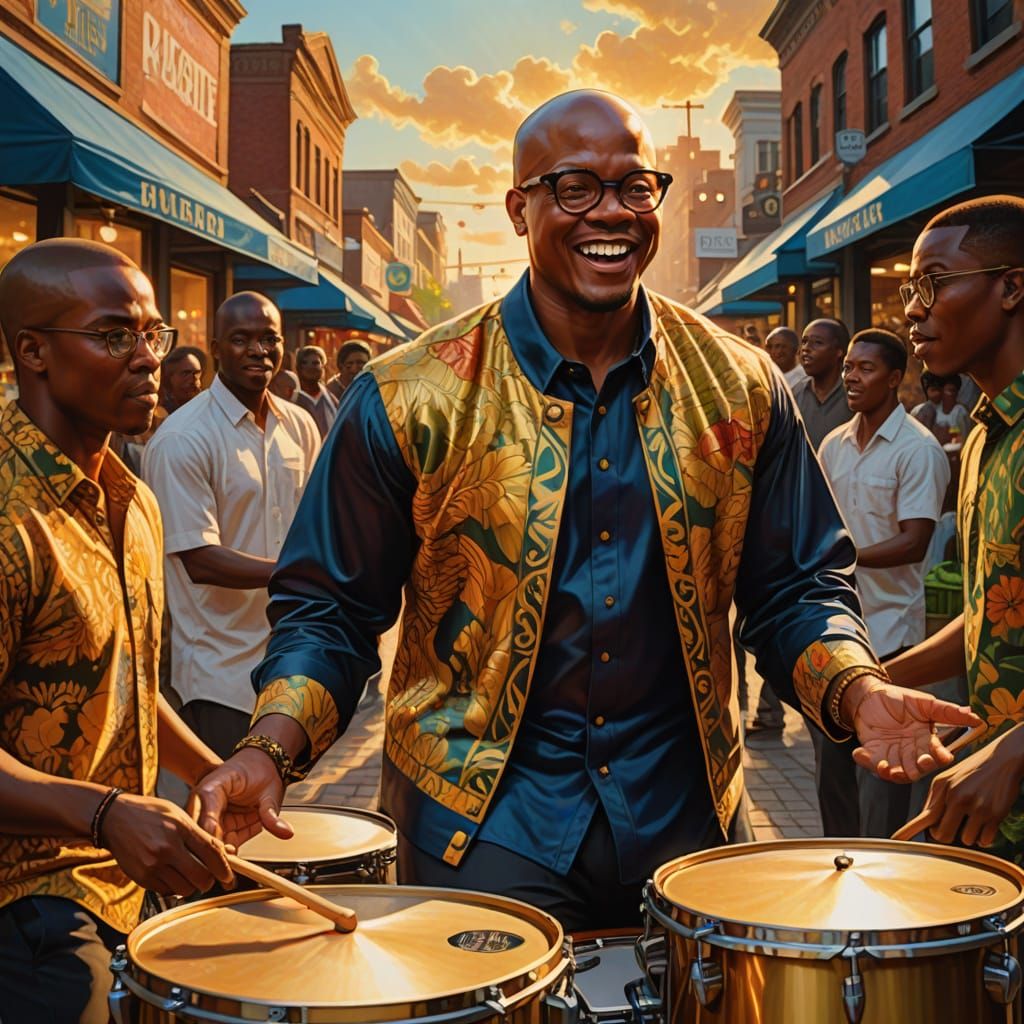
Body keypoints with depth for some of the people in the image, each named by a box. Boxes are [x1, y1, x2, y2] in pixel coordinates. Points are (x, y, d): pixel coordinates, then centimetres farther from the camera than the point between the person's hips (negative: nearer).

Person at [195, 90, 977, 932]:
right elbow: (330, 603, -2)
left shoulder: (739, 388, 1)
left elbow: (797, 584, 7)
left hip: (688, 817, 3)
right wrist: (272, 747, -18)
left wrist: (854, 689, -12)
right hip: (481, 824, -2)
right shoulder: (411, 399, -7)